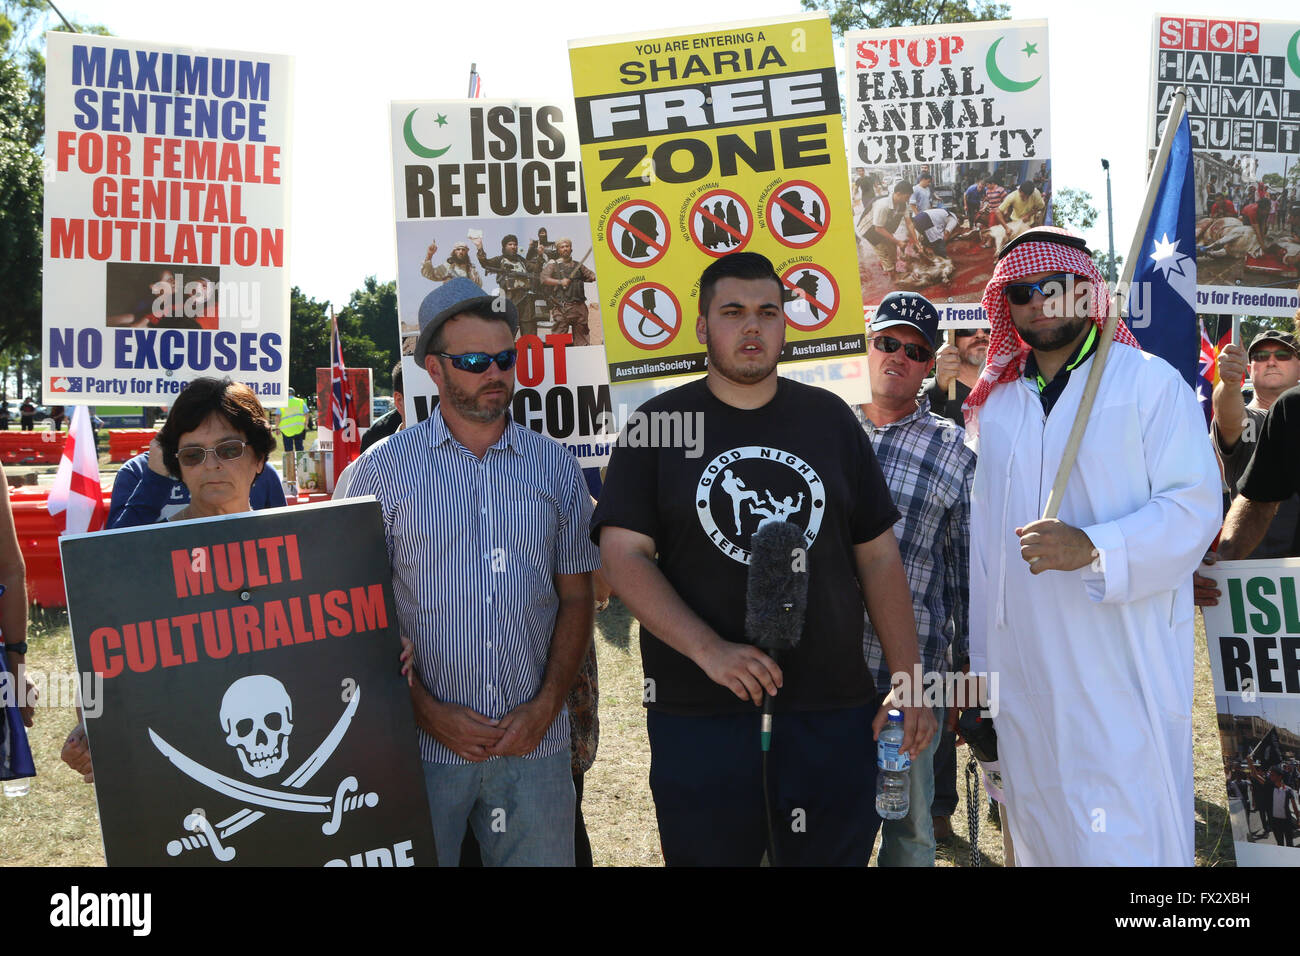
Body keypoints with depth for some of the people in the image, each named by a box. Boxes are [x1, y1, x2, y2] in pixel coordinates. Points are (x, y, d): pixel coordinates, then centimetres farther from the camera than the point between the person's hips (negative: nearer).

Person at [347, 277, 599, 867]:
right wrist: (429, 711, -9)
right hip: (424, 745, -2)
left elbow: (576, 598, 8)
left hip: (536, 741, 2)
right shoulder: (383, 470, -1)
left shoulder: (556, 468, 7)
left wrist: (546, 705, -4)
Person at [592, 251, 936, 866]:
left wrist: (907, 682, 5)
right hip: (699, 718, -2)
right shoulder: (660, 425, 2)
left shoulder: (829, 419, 10)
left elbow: (878, 557, 11)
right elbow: (622, 556, -7)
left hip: (832, 710, 2)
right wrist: (710, 650, -19)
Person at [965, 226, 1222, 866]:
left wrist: (1094, 548, -25)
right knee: (1039, 835, 13)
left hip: (1124, 673, -5)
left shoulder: (1151, 383, 1)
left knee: (1127, 843, -6)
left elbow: (1194, 507, -8)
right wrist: (979, 662, 14)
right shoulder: (995, 405, 15)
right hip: (1022, 674, 5)